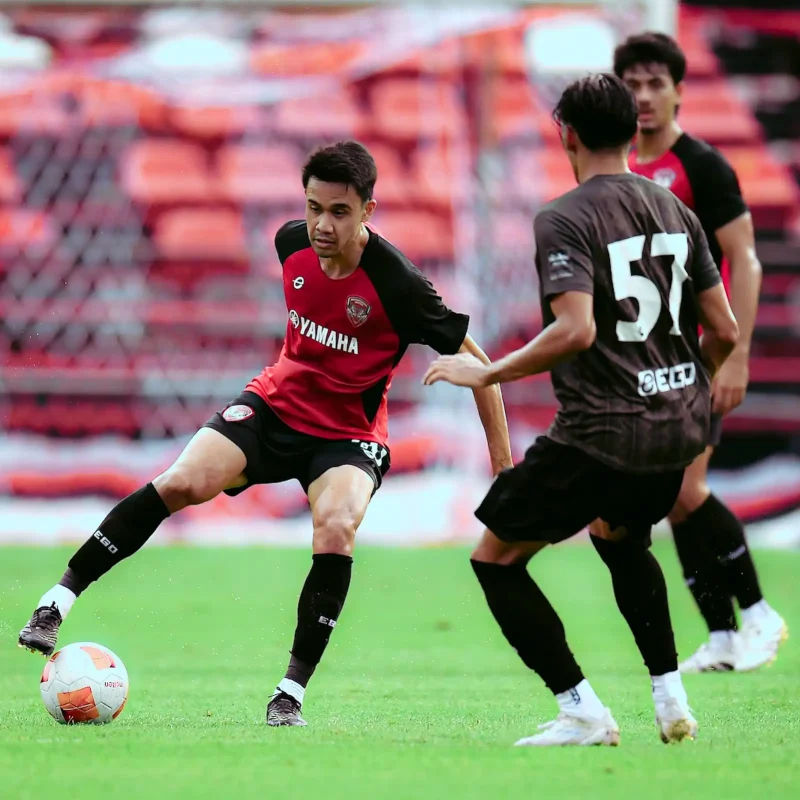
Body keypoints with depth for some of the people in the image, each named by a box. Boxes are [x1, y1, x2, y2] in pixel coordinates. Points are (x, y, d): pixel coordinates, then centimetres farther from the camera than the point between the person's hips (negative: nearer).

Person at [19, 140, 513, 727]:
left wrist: (504, 460, -12)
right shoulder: (293, 243, -9)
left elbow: (474, 359, -14)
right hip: (278, 401, 3)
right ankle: (58, 601, -18)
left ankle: (292, 693, -20)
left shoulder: (397, 283, -24)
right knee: (183, 483, -21)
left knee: (336, 527, -32)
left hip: (349, 433, -3)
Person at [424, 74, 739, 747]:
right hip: (678, 430, 7)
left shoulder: (564, 219, -11)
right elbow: (724, 331, 10)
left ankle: (584, 712, -1)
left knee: (495, 557, 7)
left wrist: (486, 374, -13)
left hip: (601, 433, -7)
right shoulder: (675, 211, 9)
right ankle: (672, 702, 25)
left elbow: (575, 331, -24)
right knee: (619, 534, 35)